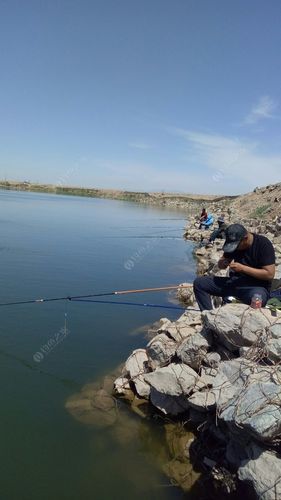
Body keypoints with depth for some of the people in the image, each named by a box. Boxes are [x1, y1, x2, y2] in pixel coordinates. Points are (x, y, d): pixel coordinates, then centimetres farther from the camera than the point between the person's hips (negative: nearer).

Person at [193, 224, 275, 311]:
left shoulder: (263, 244, -14)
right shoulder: (232, 243, 2)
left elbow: (270, 274, -18)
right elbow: (220, 264, 12)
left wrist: (243, 268, -22)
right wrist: (223, 263, -13)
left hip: (257, 286, -6)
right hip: (235, 282, 6)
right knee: (199, 283, -8)